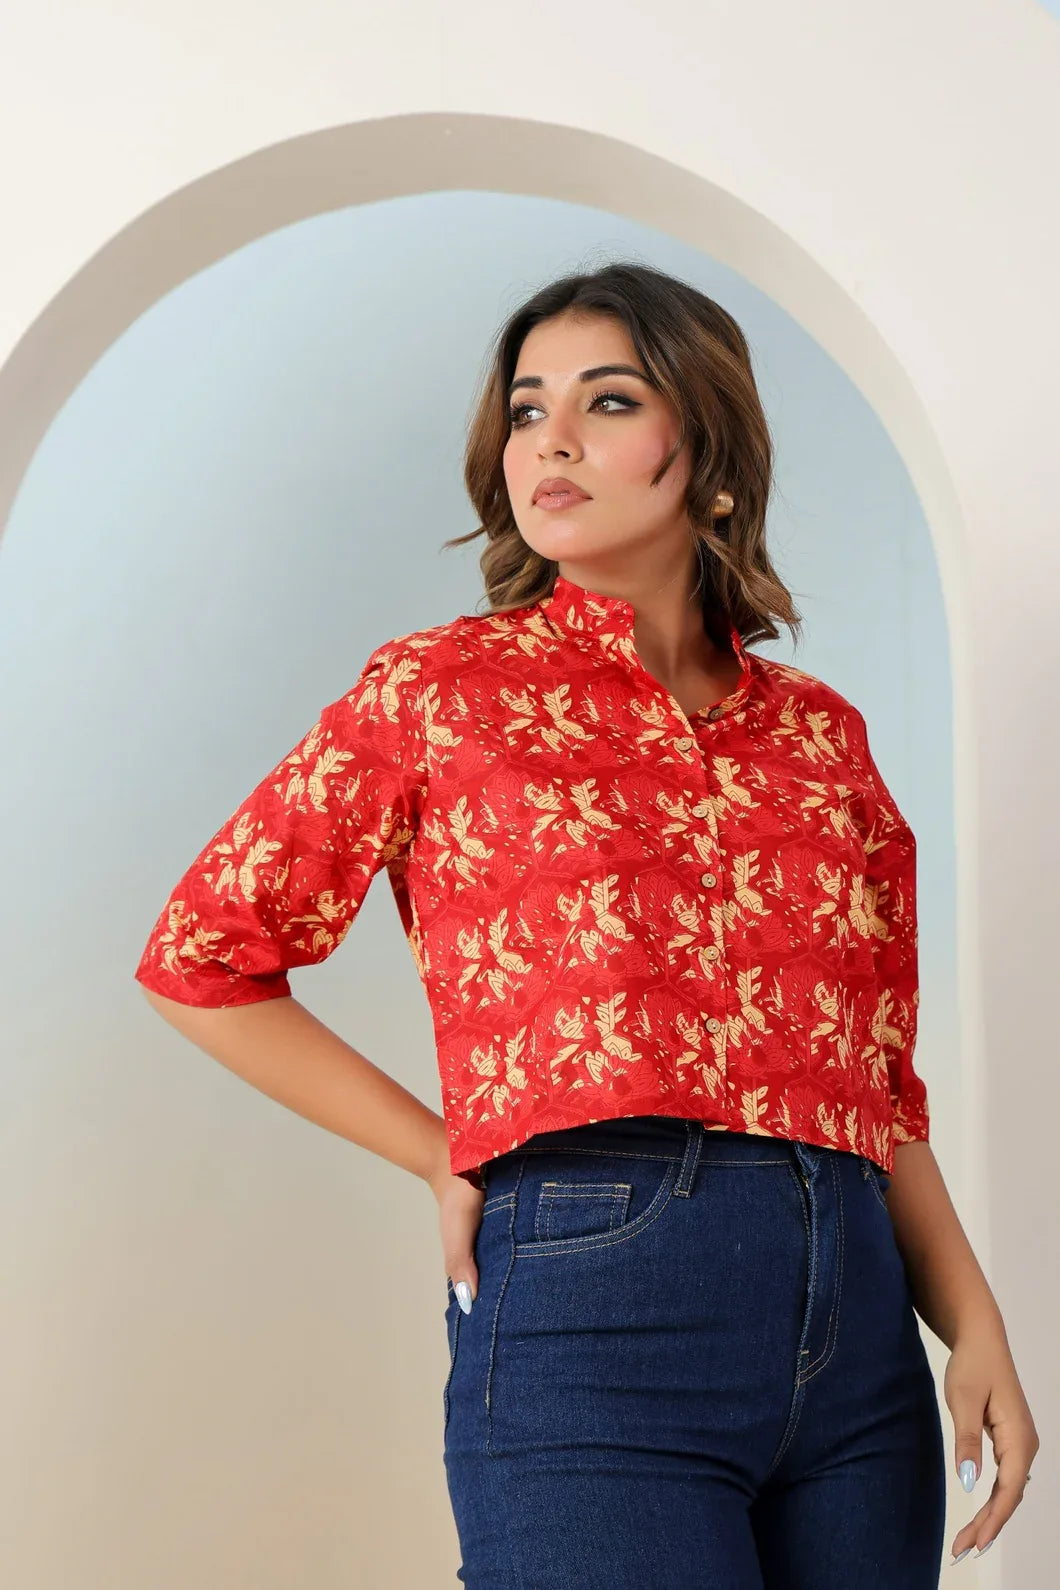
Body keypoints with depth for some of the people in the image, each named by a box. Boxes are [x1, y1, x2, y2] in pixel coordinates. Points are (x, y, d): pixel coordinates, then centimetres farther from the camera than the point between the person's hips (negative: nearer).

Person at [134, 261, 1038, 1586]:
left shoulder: (819, 730, 13)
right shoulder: (441, 691, 3)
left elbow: (882, 1077, 16)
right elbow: (199, 960, 6)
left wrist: (976, 1326, 4)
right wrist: (448, 1156, 1)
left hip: (858, 1321, 5)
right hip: (588, 1294, -4)